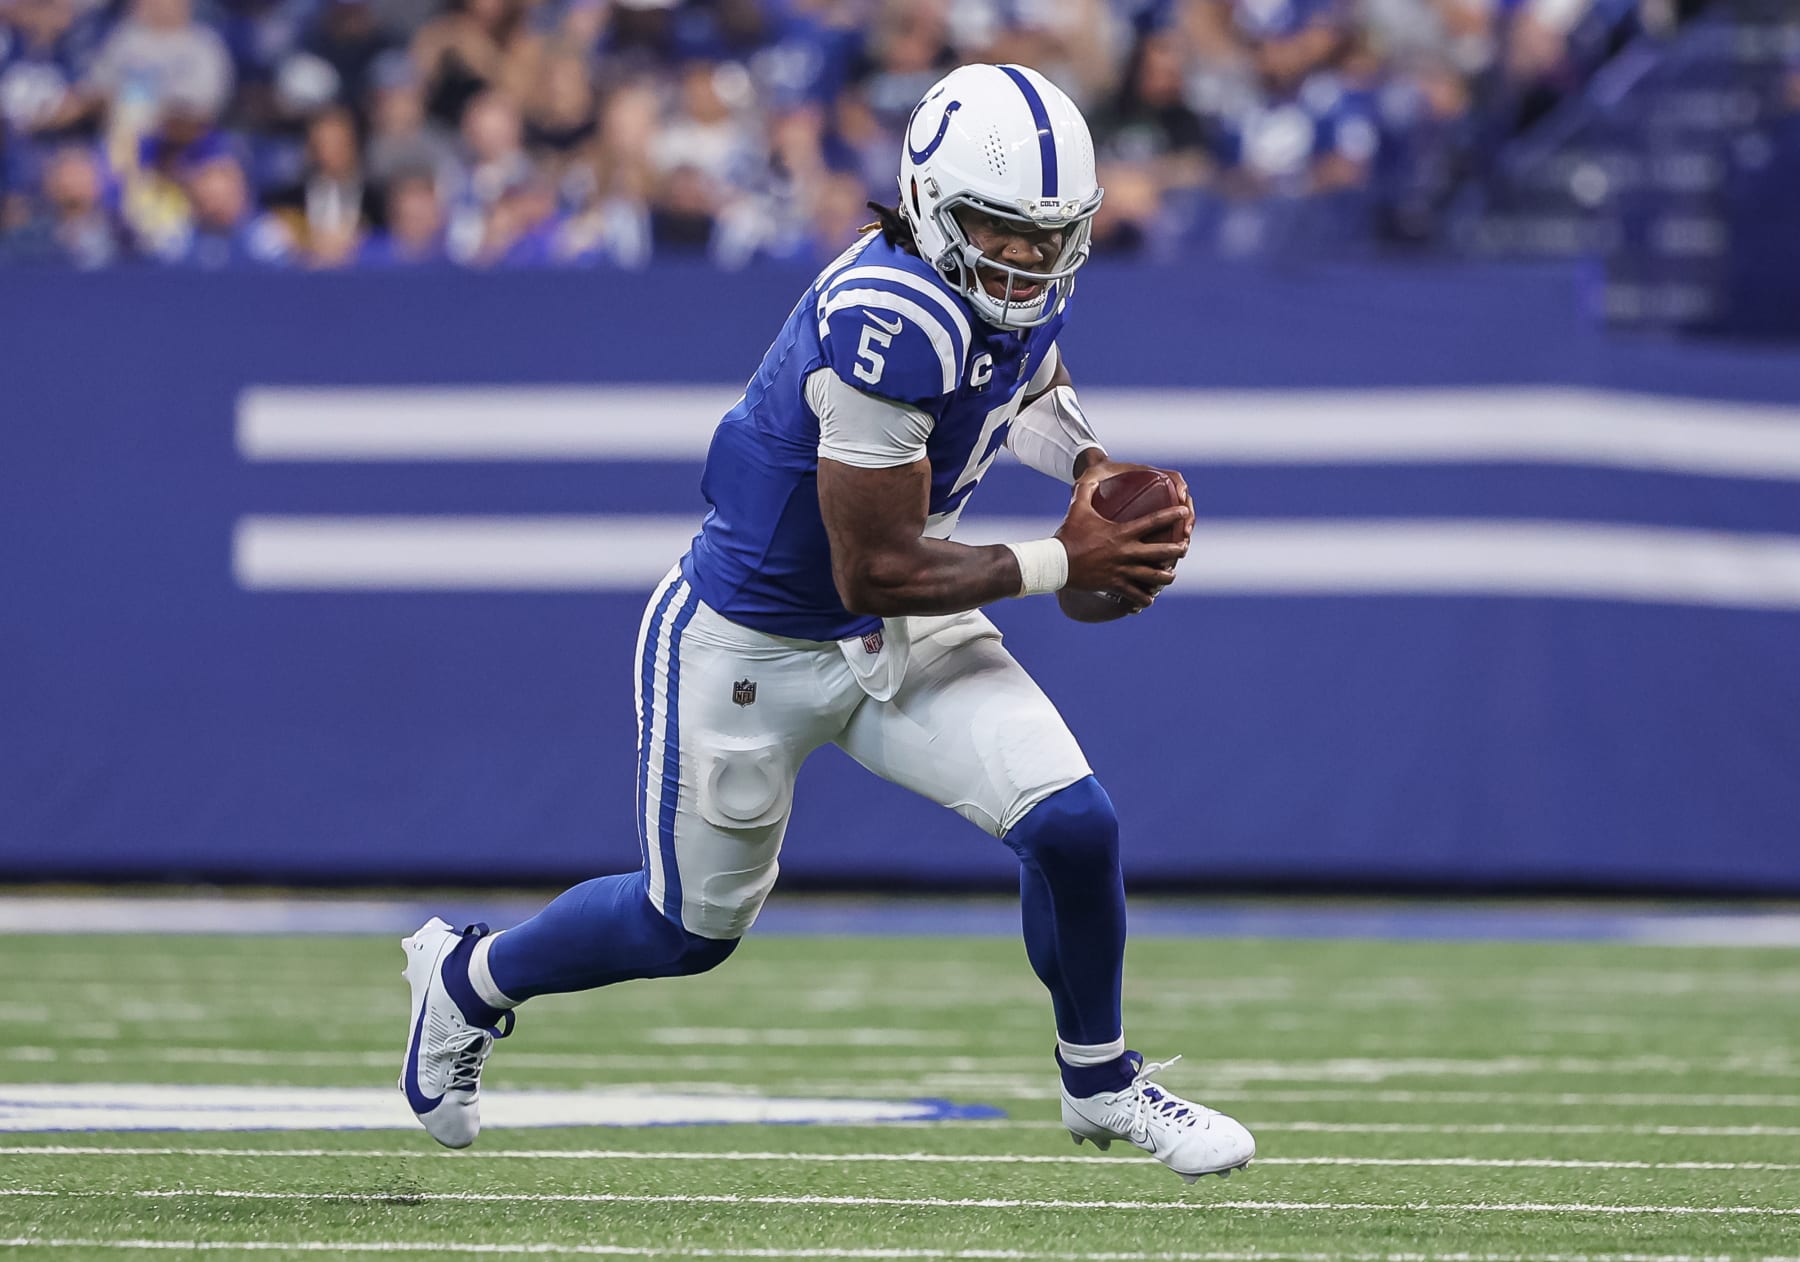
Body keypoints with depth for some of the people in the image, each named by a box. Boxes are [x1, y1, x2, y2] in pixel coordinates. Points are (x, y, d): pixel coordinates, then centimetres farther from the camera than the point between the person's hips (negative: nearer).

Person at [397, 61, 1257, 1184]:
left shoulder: (1028, 280, -8)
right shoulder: (891, 323, -35)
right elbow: (875, 572, -29)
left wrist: (1089, 460, -2)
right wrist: (1058, 565, -22)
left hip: (900, 634, 7)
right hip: (752, 649, -7)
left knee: (1072, 824, -9)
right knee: (694, 927, 12)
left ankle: (1100, 1083, 17)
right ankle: (471, 978, 41)